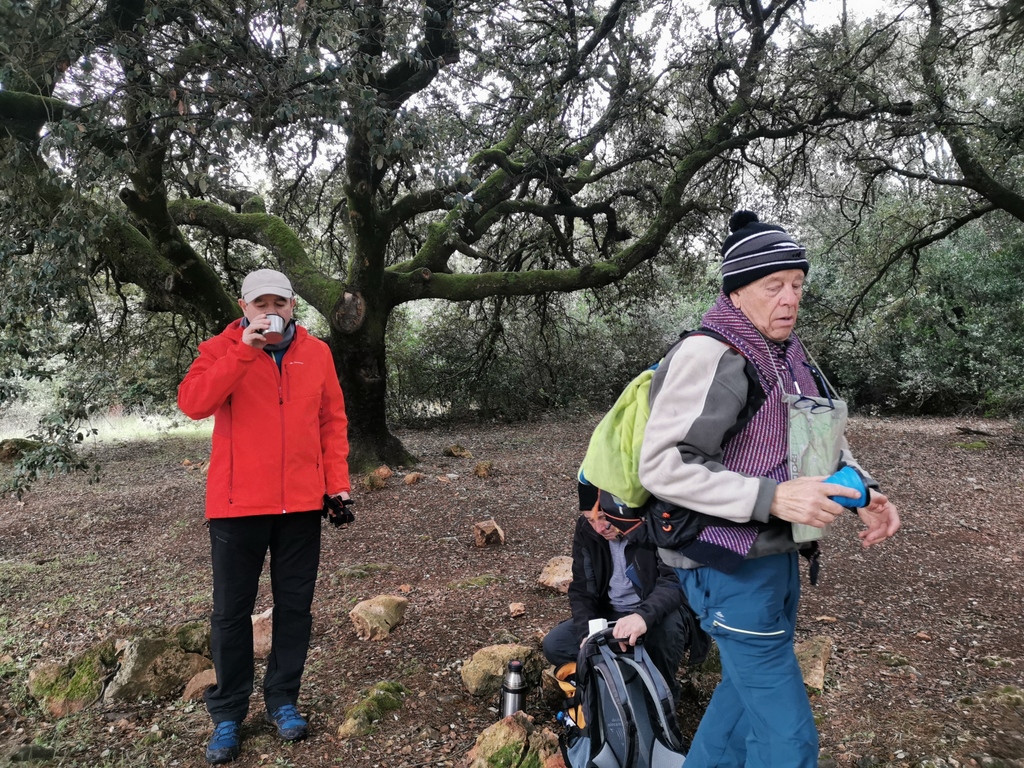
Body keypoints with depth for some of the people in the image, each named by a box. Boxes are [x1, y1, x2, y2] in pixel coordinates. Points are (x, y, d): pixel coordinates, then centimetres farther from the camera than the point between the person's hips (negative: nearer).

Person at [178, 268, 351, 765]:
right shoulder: (221, 349, -1)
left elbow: (333, 420, 8)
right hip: (237, 503, -2)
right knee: (232, 611, 8)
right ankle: (227, 713, 23)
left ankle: (283, 700, 29)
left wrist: (337, 480, 0)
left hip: (302, 504, 2)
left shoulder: (316, 352, 6)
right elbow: (192, 403, -18)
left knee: (294, 606, 12)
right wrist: (244, 351, -23)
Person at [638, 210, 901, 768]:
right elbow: (661, 467, -25)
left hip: (778, 555, 9)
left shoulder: (790, 356, 9)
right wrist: (771, 497, -29)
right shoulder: (709, 356, -20)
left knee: (748, 689, 24)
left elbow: (828, 440, 20)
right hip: (730, 567, -9)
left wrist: (864, 492, 1)